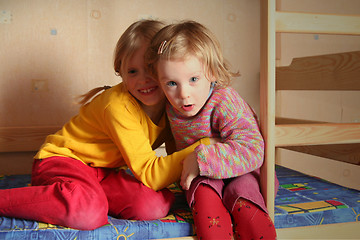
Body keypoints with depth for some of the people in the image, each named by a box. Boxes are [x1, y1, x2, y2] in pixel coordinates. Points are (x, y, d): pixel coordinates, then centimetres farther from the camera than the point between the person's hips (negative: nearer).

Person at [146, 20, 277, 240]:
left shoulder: (225, 103, -27)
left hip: (243, 171, -4)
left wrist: (202, 159, -38)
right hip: (202, 176, 4)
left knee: (242, 191, -33)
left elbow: (251, 151, -37)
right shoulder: (172, 106, -7)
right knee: (204, 191, -28)